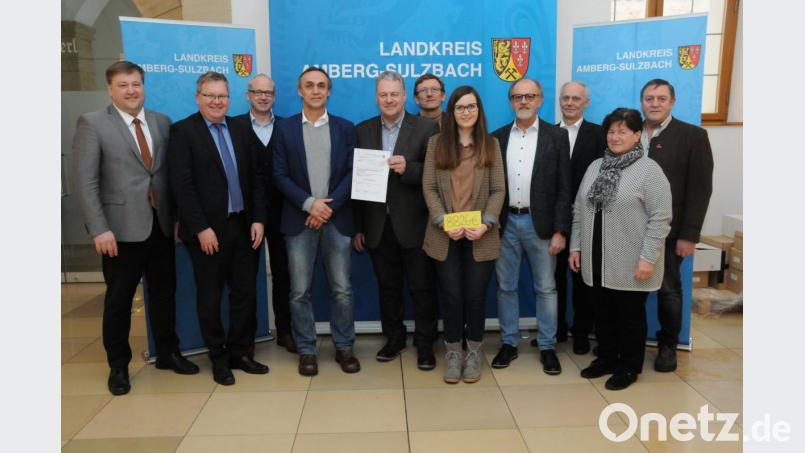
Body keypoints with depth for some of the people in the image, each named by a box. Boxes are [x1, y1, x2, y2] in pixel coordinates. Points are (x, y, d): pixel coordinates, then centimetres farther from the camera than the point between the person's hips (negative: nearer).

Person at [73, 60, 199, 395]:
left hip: (161, 225, 4)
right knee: (119, 299, 9)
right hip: (121, 228, -4)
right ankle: (118, 365, 25)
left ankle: (167, 353, 30)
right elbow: (85, 182, -9)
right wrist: (99, 229, -15)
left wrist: (177, 216, 3)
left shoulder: (162, 122, 8)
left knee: (164, 293, 14)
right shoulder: (92, 123, -4)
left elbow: (171, 173, 9)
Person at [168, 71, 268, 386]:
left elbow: (256, 177, 9)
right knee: (210, 298, 8)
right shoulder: (182, 131, -4)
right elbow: (182, 185, -11)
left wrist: (258, 219, 0)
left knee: (245, 293, 9)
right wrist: (201, 228, -16)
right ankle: (219, 359, 24)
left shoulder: (241, 129, 10)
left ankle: (241, 352, 25)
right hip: (207, 231, -4)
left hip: (243, 226, 5)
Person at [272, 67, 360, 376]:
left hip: (337, 219, 1)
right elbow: (280, 175, -1)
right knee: (300, 291, 4)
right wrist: (310, 203, -12)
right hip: (299, 220, 0)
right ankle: (306, 350, 17)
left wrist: (329, 206, -10)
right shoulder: (285, 128, 6)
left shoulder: (345, 128, 8)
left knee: (342, 289, 4)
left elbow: (352, 172, 1)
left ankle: (344, 347, 19)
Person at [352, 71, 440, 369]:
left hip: (413, 224, -3)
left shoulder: (426, 128, -3)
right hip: (378, 226, 3)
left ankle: (424, 344, 21)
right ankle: (393, 338, 31)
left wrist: (408, 168, -24)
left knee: (422, 287, 6)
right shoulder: (363, 131, 7)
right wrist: (358, 227, 3)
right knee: (387, 286, 14)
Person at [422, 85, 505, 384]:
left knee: (475, 297, 5)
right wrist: (443, 222, -13)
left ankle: (474, 354, 22)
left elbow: (498, 190, 1)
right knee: (451, 297, 3)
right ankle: (453, 354, 19)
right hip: (445, 235, 0)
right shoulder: (436, 143, 5)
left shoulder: (491, 144, 6)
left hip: (480, 235, 0)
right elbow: (428, 188, -1)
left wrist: (486, 224, -13)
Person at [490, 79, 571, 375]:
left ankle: (547, 347, 20)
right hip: (505, 223, 2)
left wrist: (560, 230, -10)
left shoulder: (557, 136, -1)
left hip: (540, 223, -2)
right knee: (506, 286, 10)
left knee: (545, 288, 7)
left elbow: (564, 187, -4)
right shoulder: (497, 137, 7)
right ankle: (509, 343, 23)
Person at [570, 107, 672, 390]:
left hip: (630, 263, -5)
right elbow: (579, 210, 12)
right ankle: (606, 358, 32)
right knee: (603, 313, 16)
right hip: (597, 261, 5)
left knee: (630, 316, 9)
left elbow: (660, 218, -13)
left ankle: (629, 367, 24)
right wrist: (575, 246, 7)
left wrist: (648, 258, -18)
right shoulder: (595, 167, 9)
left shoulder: (649, 170, -9)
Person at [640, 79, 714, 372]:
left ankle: (667, 345, 26)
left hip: (667, 232, -2)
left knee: (668, 290, 9)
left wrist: (689, 234, -12)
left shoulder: (693, 136, -3)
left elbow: (700, 188, -7)